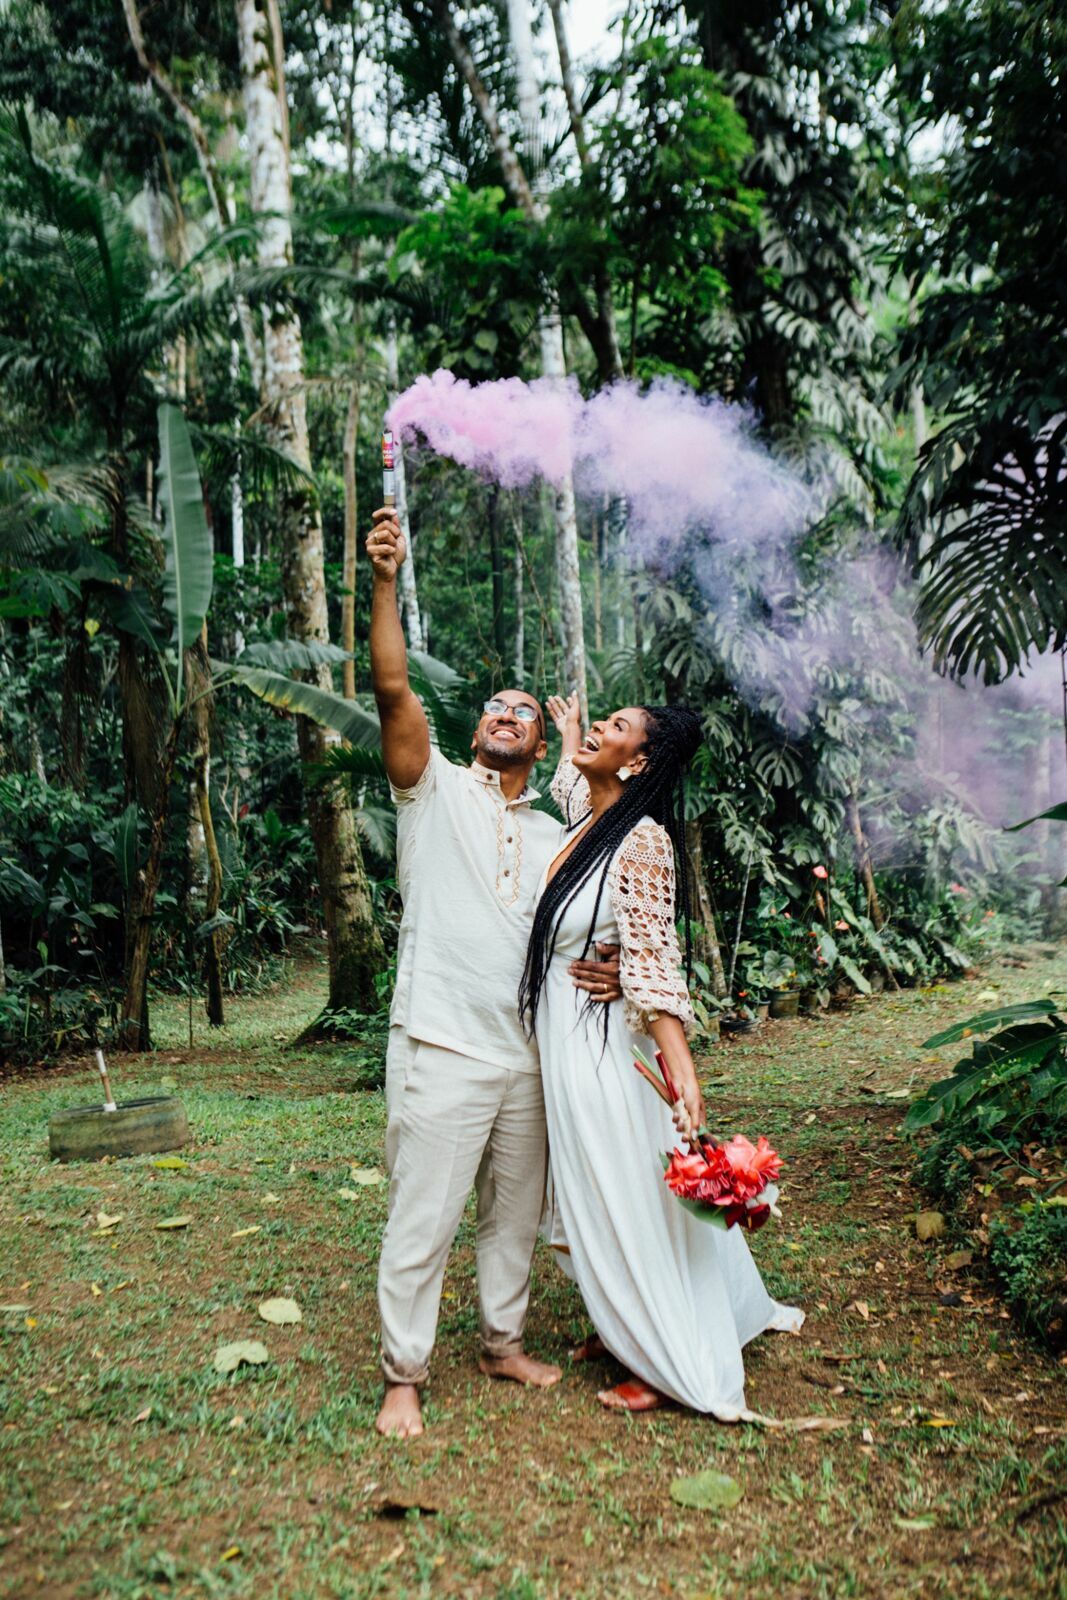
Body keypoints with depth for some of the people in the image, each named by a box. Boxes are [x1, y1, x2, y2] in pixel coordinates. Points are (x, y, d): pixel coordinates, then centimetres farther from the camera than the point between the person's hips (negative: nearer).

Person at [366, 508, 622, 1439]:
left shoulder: (553, 837, 16)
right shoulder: (435, 790, 1)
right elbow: (393, 688, -12)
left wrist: (603, 972, -5)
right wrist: (385, 582, -21)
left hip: (528, 1057, 5)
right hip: (443, 1050, -5)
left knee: (515, 1215, 17)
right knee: (423, 1221, 1)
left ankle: (504, 1343, 36)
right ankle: (404, 1375, 18)